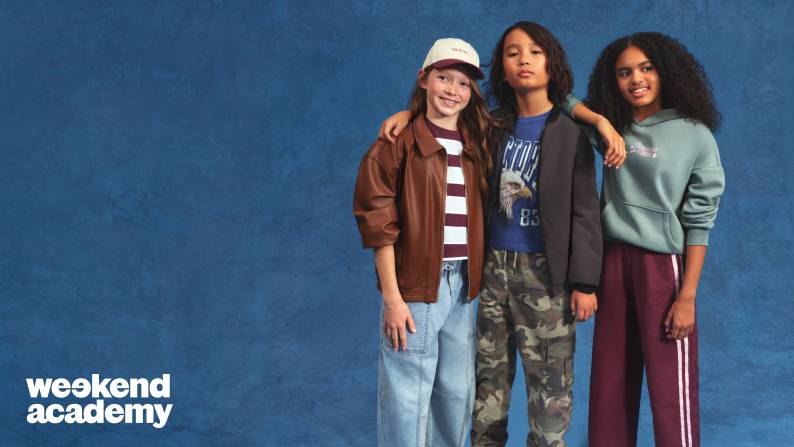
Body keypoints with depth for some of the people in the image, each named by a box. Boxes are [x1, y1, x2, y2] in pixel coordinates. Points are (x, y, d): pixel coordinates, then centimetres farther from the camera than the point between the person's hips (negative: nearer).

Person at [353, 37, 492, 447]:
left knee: (458, 393, 13)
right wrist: (392, 297, -14)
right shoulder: (400, 142, -5)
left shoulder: (475, 146, 11)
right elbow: (378, 222, -9)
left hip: (462, 282, 6)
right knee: (407, 396, -2)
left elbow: (476, 216, 10)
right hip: (416, 282, -6)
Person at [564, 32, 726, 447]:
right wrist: (602, 122, -15)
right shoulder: (614, 127, 6)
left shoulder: (695, 136, -5)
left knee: (671, 389, -1)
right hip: (613, 261, 5)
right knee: (610, 382, 12)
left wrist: (687, 296, -12)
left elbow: (699, 223, -7)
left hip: (663, 266, -4)